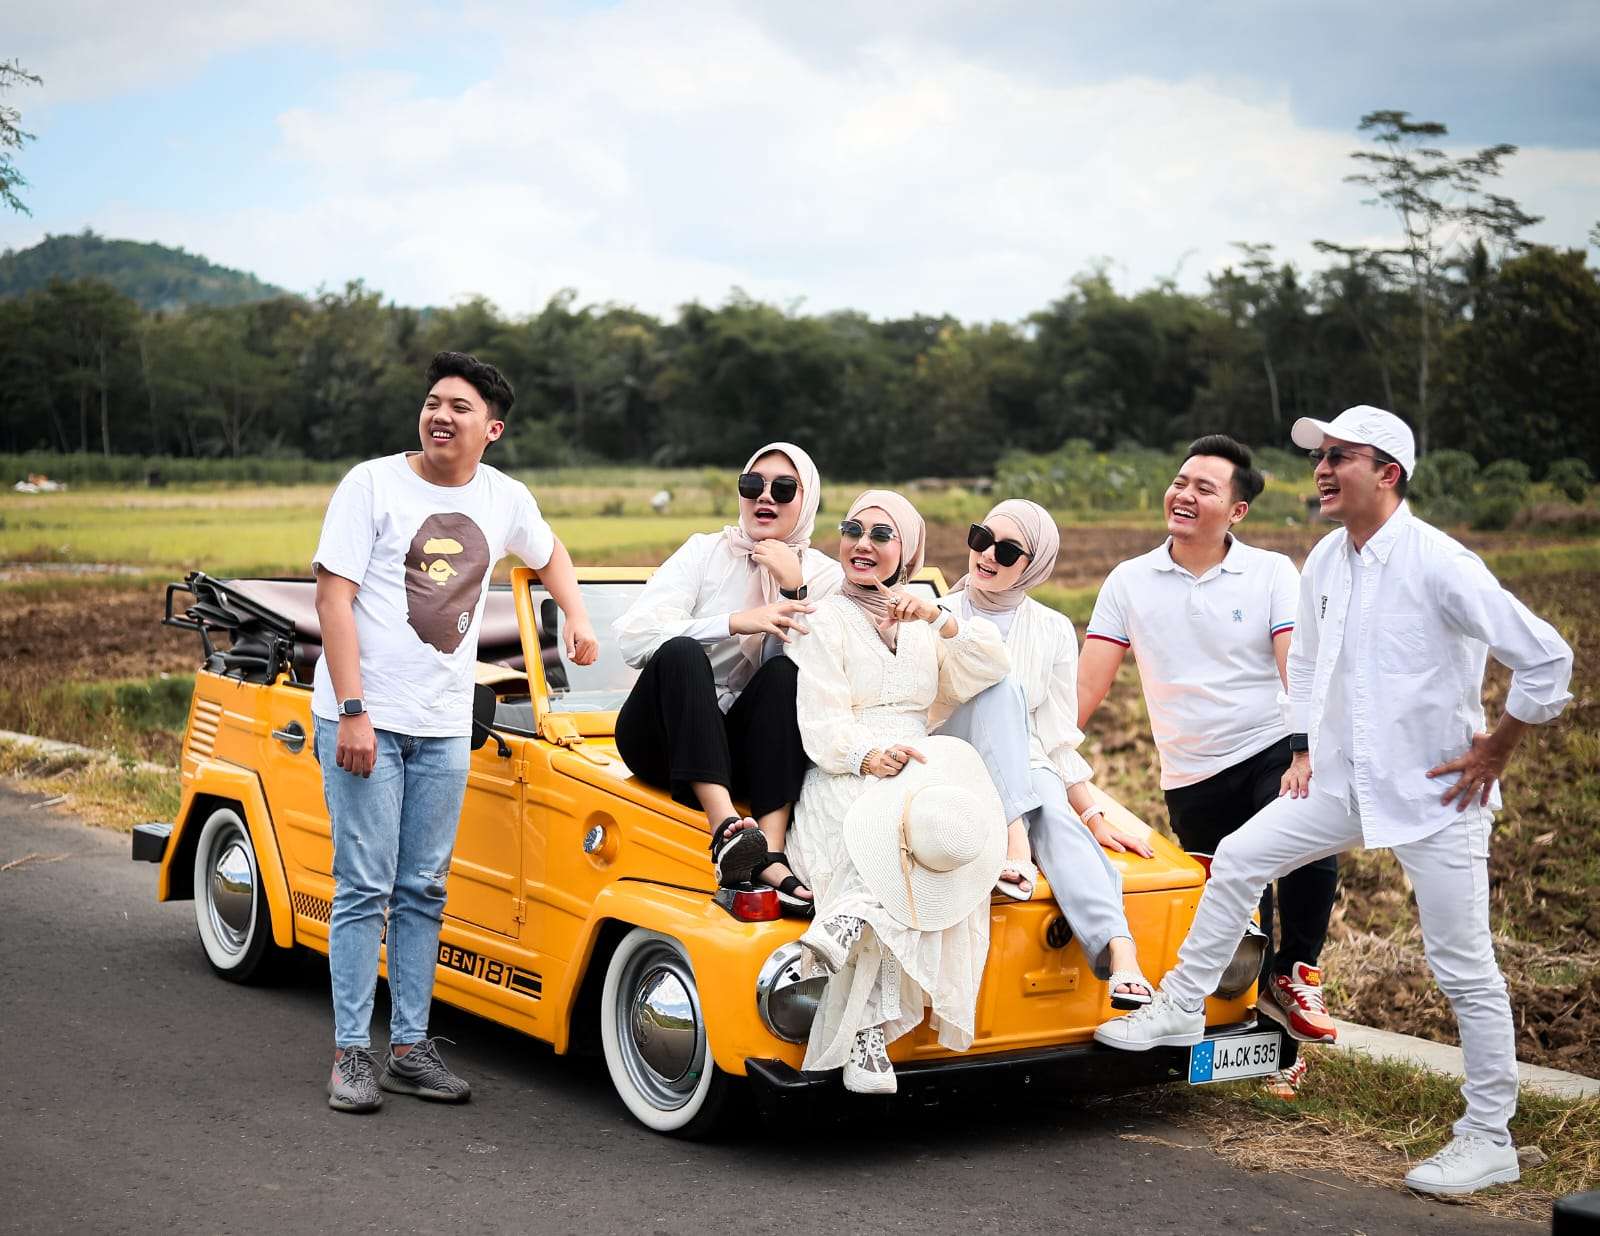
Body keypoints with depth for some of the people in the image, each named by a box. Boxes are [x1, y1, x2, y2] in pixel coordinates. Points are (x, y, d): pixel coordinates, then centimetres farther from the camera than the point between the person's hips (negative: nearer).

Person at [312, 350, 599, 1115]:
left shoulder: (504, 499, 8)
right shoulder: (373, 484, -7)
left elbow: (549, 555, 31)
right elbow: (333, 597, -11)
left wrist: (577, 617, 14)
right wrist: (352, 711, -17)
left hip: (445, 726, 5)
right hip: (363, 718, -4)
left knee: (423, 891, 8)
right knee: (365, 887, -4)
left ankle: (410, 1049, 15)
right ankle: (352, 1055, 3)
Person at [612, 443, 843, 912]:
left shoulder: (825, 576, 6)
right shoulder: (705, 552, 2)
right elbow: (633, 637, -13)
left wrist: (795, 589, -15)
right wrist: (736, 623, -21)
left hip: (749, 750, 2)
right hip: (662, 740, -1)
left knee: (785, 673, -27)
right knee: (680, 651, -30)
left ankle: (771, 854, -40)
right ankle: (725, 826, -47)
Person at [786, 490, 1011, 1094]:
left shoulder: (922, 622, 23)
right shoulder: (826, 621, 7)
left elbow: (990, 670, 8)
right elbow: (821, 726, -5)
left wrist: (940, 620, -8)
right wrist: (867, 756, -26)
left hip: (921, 767, 4)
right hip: (843, 782, -4)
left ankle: (853, 911, -40)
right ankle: (867, 1031, -40)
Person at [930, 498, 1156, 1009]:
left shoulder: (1053, 631, 10)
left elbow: (1059, 740, 8)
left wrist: (1095, 817, -1)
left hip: (1026, 773, 1)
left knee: (1057, 816, -34)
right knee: (1002, 684, -28)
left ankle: (1121, 957, -55)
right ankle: (1016, 845, -45)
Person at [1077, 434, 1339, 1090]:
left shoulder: (1272, 573, 0)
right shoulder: (1129, 581, 4)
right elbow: (1086, 689, 3)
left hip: (1272, 752, -2)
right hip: (1191, 780, 2)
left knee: (1312, 848, -29)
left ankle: (1295, 975, -4)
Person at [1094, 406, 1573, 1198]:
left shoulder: (1438, 565, -19)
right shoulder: (1324, 562, 4)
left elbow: (1546, 657, -19)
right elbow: (1307, 660, 23)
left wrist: (1497, 750, -12)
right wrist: (1304, 749, 15)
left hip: (1435, 794, -7)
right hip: (1344, 782, 7)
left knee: (1465, 970, 0)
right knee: (1238, 860, 7)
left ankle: (1488, 1139, 10)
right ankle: (1181, 1008, 22)